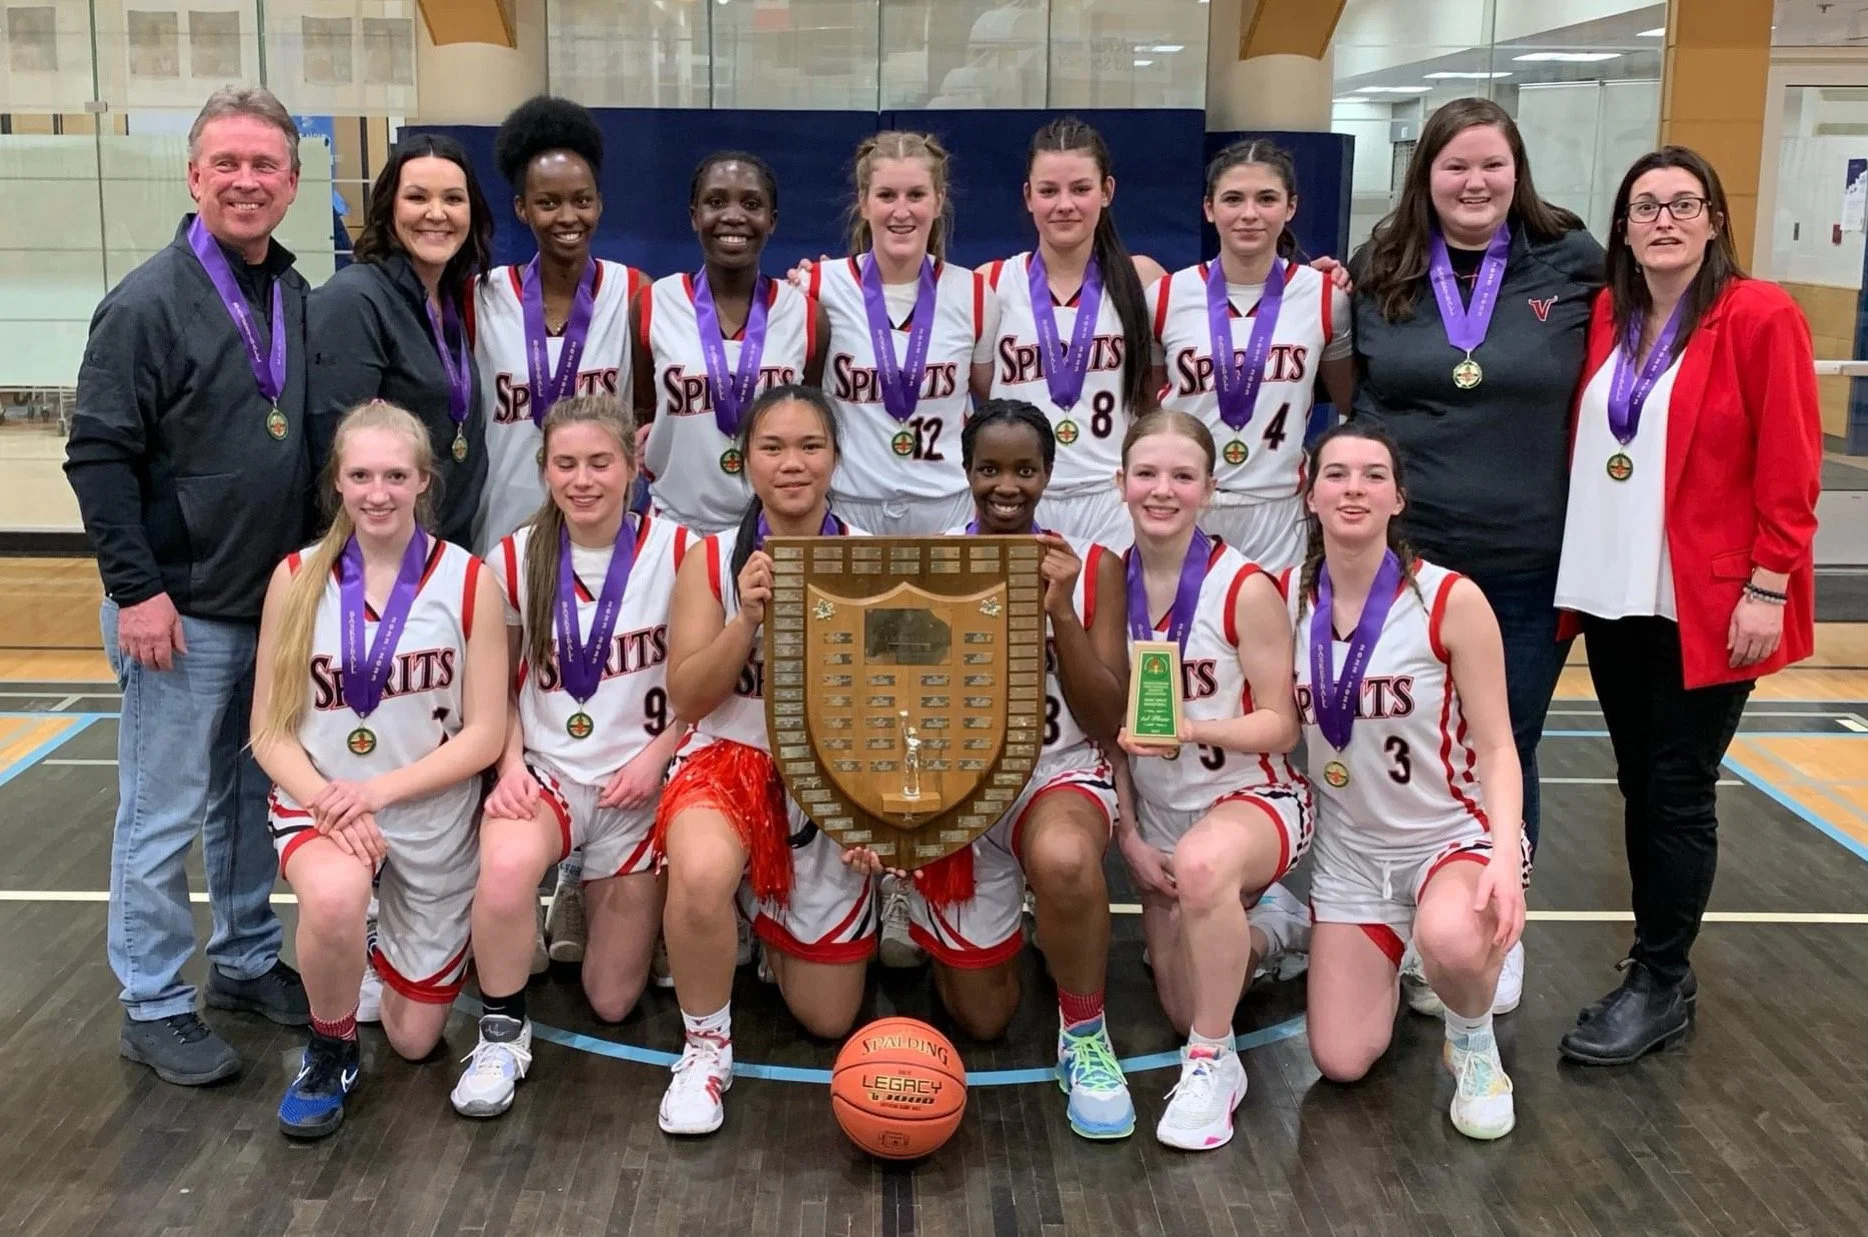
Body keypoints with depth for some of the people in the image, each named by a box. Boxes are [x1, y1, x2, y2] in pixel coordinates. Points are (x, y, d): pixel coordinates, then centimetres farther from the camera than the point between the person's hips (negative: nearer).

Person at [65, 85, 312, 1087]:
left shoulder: (299, 299, 7)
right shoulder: (149, 302, -12)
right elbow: (98, 455, -13)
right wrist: (135, 589, -17)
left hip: (276, 603, 6)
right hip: (181, 612, -6)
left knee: (251, 797, 17)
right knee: (162, 815, 3)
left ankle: (248, 961, 31)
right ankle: (153, 1009, 14)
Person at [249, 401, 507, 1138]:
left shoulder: (469, 581, -10)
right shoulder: (296, 578, -6)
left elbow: (484, 735, -9)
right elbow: (270, 732, -4)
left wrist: (379, 790, -21)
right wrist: (330, 804, -22)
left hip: (433, 816, 0)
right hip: (321, 800, 0)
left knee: (414, 1039, 9)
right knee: (333, 898, -38)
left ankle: (396, 941, 45)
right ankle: (329, 1051, -6)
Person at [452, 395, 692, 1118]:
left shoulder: (674, 551, -7)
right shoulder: (515, 559, -2)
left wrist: (657, 754, -13)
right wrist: (511, 766, -10)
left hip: (641, 779, 0)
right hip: (546, 769, 0)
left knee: (613, 1003, 4)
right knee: (506, 864, -38)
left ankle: (601, 899, 39)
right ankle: (502, 1032, -11)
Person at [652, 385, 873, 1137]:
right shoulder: (712, 560, -4)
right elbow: (687, 698, -8)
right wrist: (748, 618, -23)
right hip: (734, 758, -1)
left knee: (829, 1020, 6)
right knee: (701, 874, -39)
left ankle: (771, 925, 41)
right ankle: (706, 1047, -10)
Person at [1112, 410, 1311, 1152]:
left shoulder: (1245, 589, -17)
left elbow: (1280, 725, -14)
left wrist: (1195, 730, -33)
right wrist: (1127, 836, -4)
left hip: (1255, 798, -5)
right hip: (1159, 817, 5)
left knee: (1202, 863, -41)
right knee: (1186, 1012, 8)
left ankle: (1214, 1062, -19)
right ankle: (1265, 921, 41)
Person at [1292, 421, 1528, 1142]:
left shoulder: (1451, 601, -16)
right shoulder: (1286, 599, -5)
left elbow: (1496, 746, -14)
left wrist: (1504, 853, -28)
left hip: (1454, 834, -3)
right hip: (1349, 848, 3)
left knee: (1448, 940, -39)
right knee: (1342, 1063, -1)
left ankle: (1474, 1043, -2)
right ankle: (1385, 963, 34)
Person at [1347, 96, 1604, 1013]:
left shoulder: (1573, 265, -3)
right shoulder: (1376, 273, 2)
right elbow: (1349, 391, 15)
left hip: (1530, 562, -1)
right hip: (1401, 555, 2)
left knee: (1504, 755, 9)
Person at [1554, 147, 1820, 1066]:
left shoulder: (1760, 317, -9)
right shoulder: (1605, 317, 8)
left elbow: (1789, 471, -11)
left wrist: (1767, 588, -14)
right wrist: (1576, 563, 7)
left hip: (1707, 602, -5)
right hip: (1614, 594, 5)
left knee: (1679, 794, 2)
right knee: (1640, 785, 12)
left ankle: (1660, 986, 14)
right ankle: (1657, 964, 25)